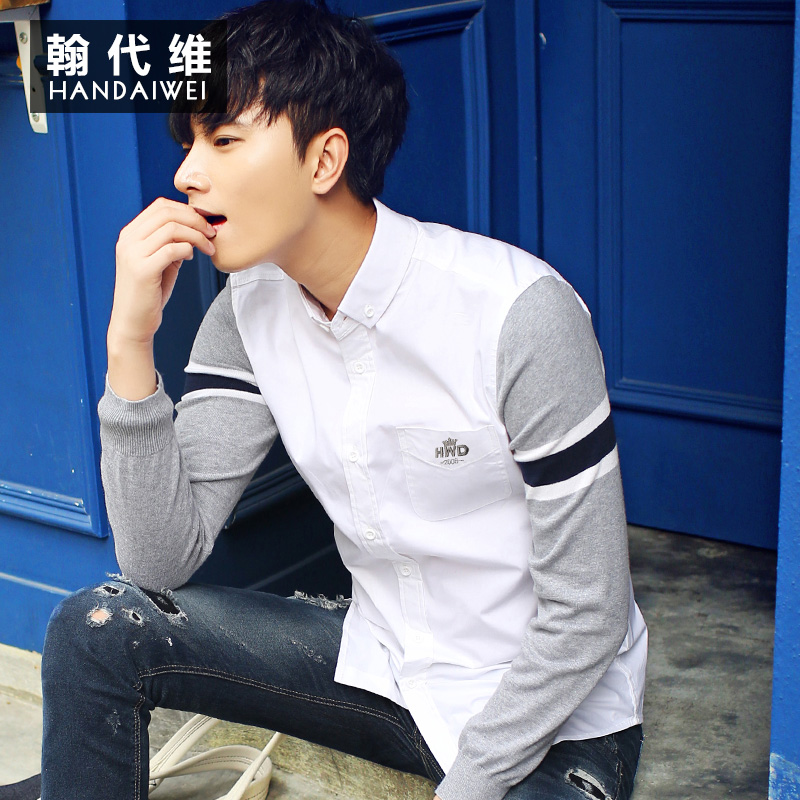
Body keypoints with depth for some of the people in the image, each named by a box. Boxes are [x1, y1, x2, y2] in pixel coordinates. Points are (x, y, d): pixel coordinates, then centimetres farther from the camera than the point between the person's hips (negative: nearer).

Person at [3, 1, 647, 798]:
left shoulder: (517, 313, -23)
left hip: (552, 715, -5)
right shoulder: (249, 312, -4)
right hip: (386, 664, 6)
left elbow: (586, 617, -18)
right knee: (96, 627, -6)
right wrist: (130, 343, -18)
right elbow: (161, 561, -9)